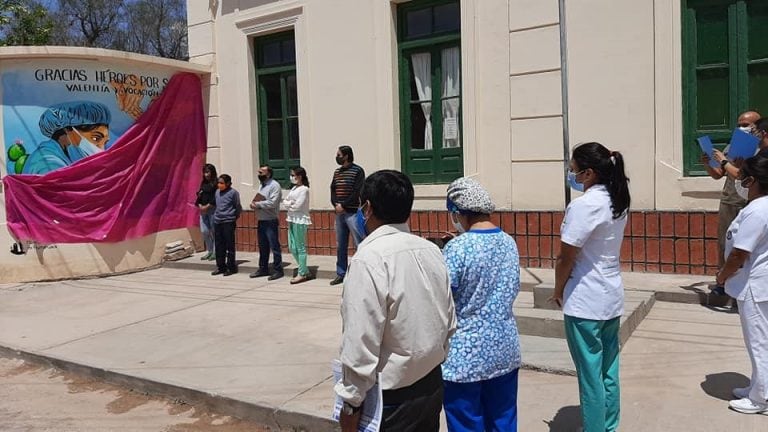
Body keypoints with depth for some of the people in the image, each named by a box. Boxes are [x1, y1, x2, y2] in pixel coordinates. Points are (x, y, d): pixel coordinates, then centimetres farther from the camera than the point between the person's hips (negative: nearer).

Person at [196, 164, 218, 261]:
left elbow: (216, 197, -13)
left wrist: (207, 206, -17)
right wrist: (200, 205, -2)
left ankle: (215, 252, 6)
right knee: (204, 231, 4)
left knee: (214, 231, -2)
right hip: (203, 210, 7)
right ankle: (209, 251, 16)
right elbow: (199, 195, 16)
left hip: (213, 210, -6)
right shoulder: (203, 183, 16)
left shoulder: (216, 183, -5)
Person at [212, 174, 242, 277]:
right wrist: (216, 215, 14)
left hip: (228, 222, -6)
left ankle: (231, 267, 7)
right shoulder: (217, 192, 11)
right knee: (219, 246, 11)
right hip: (217, 222, 7)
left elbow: (238, 207, -2)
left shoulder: (233, 193, -8)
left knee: (230, 246, -1)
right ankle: (220, 266, 20)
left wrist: (234, 217, 4)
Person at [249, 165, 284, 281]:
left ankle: (278, 270, 2)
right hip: (261, 221, 9)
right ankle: (263, 269, 24)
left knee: (274, 247, -4)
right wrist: (253, 203, -3)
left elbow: (272, 203, -22)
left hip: (271, 221, -9)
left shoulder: (274, 186, -11)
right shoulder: (262, 186, 18)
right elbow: (257, 200, 20)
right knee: (262, 247, 15)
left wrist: (258, 204, -15)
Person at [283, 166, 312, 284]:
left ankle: (302, 274, 3)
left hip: (300, 220, -9)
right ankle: (305, 271, 19)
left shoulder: (304, 189, -9)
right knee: (292, 248, 10)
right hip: (292, 220, 9)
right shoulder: (294, 188, 16)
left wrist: (288, 204, 0)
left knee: (300, 247, -4)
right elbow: (285, 202, 12)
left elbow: (297, 206, -16)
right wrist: (290, 203, -7)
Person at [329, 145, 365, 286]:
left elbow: (357, 192, -13)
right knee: (340, 246, 12)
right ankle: (341, 274, 21)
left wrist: (343, 205, -14)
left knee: (360, 245, -6)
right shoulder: (337, 172, 15)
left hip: (353, 213, -7)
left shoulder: (357, 171, -6)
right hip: (339, 213, 7)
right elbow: (333, 189, 12)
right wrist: (336, 204, -6)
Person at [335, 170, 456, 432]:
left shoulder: (370, 258, -21)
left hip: (391, 398, -7)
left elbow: (362, 342, -21)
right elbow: (449, 323, 7)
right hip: (432, 385, 7)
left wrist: (351, 403, -11)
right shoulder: (431, 251, 1)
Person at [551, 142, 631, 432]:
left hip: (585, 302, -9)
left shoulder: (584, 205, -20)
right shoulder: (617, 201, 6)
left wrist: (558, 291, -3)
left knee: (590, 373, 5)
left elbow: (566, 258, -16)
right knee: (608, 369, 18)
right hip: (612, 296, 9)